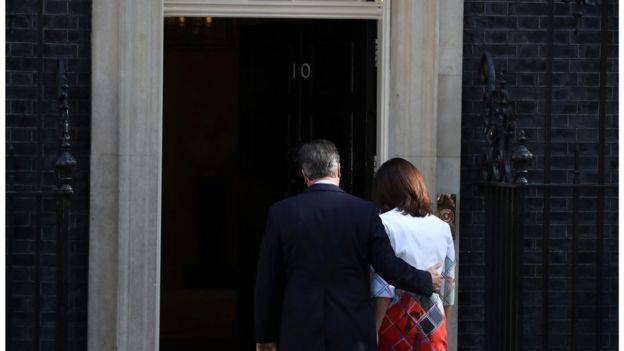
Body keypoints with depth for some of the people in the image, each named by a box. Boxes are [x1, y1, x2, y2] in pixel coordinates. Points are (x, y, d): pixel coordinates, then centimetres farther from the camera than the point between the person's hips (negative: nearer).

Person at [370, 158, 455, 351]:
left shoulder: (385, 224, -6)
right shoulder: (442, 227, 8)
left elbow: (383, 287, -12)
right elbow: (448, 286, 13)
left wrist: (373, 331, -10)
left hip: (397, 316, -4)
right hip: (434, 320, 4)